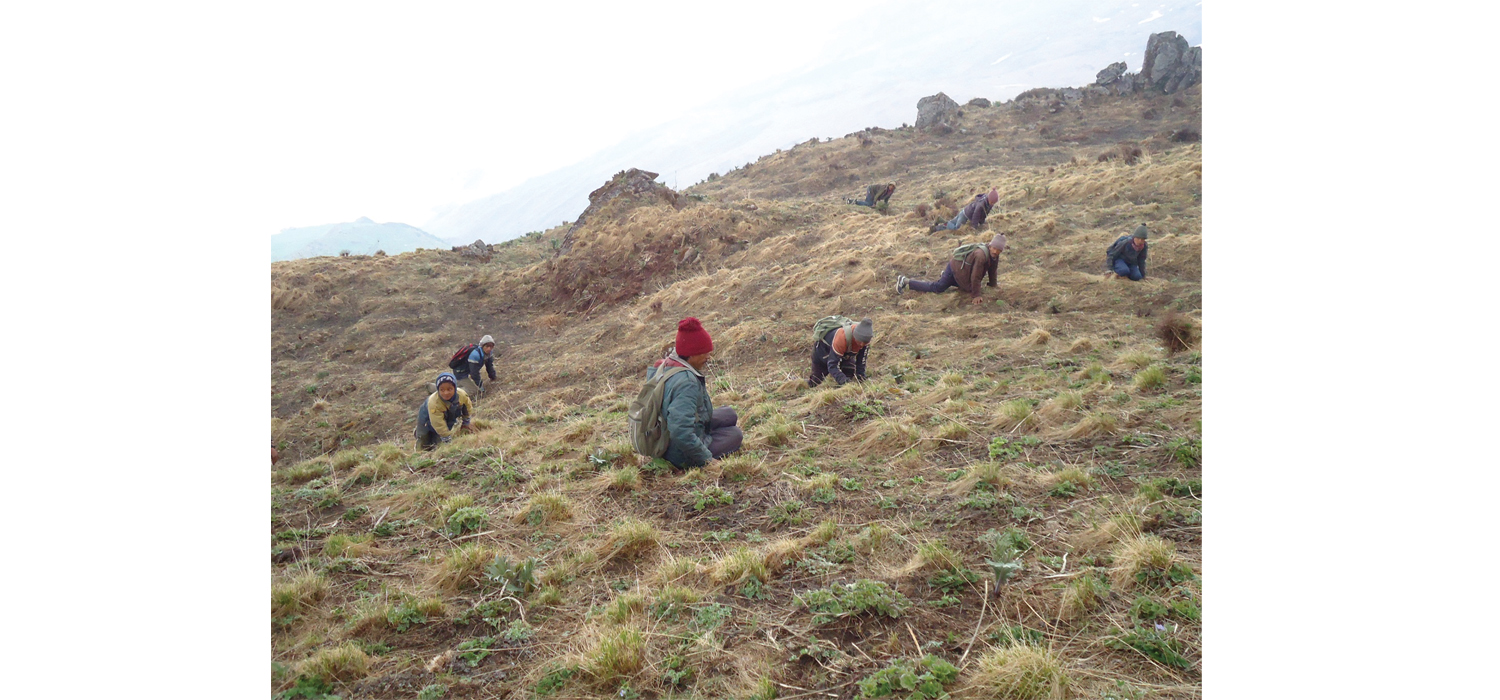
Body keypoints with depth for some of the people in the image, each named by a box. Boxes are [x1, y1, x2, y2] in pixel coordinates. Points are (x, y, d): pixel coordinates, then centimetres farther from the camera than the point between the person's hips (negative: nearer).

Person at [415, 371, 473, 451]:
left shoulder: (462, 395, -29)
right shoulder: (434, 403, -44)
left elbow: (468, 409, -5)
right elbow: (439, 426, -37)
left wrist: (465, 424, 3)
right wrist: (448, 439, -32)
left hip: (448, 418, 4)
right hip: (427, 420, -4)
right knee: (426, 447, 2)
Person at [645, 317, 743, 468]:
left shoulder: (662, 366, -3)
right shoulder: (686, 382, -32)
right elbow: (681, 432, -38)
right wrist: (707, 458, -27)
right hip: (680, 458, -9)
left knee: (729, 415, 15)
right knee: (736, 434, 9)